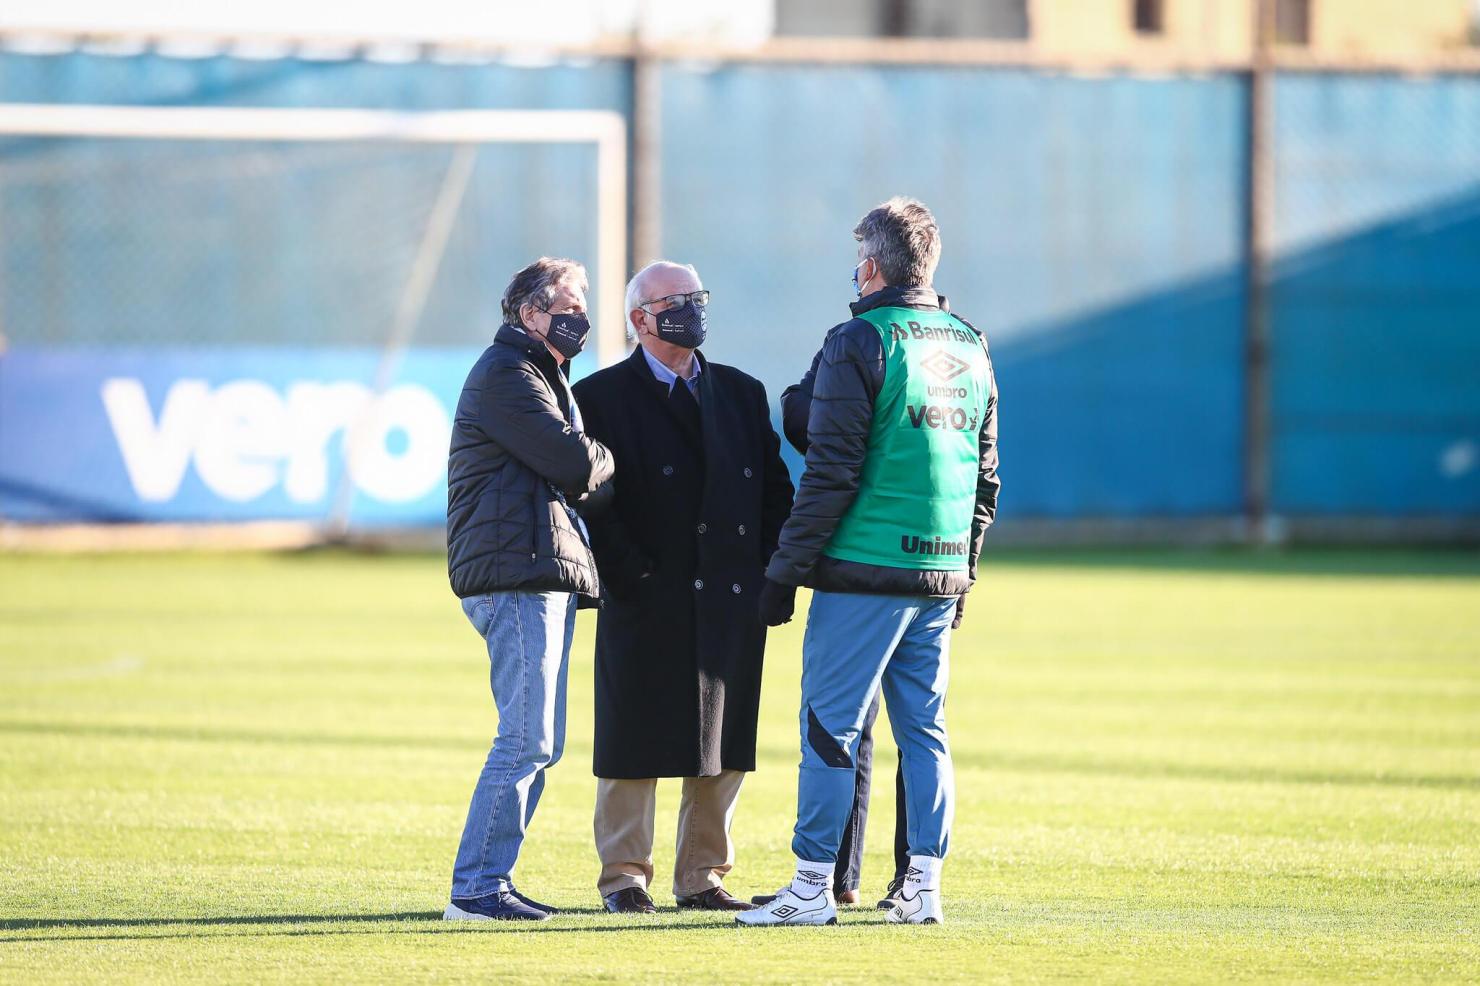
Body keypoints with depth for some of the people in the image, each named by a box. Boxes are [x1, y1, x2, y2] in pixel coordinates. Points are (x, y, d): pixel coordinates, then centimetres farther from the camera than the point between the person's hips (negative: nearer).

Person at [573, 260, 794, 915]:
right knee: (635, 745, 0)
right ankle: (624, 878, 8)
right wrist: (630, 574, -15)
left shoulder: (741, 393, 14)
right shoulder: (603, 395, 0)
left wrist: (771, 573, 2)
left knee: (722, 746, 6)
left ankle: (702, 877, 15)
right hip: (648, 606, -4)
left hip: (732, 603, 4)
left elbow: (774, 488, 14)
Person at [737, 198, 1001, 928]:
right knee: (923, 729, 10)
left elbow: (832, 474, -13)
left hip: (863, 572, -6)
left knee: (830, 726, -2)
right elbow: (986, 477, 16)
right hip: (940, 576, 6)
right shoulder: (970, 348, 12)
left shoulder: (859, 344, -9)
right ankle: (923, 887, 8)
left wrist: (784, 572, -8)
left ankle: (813, 886, -2)